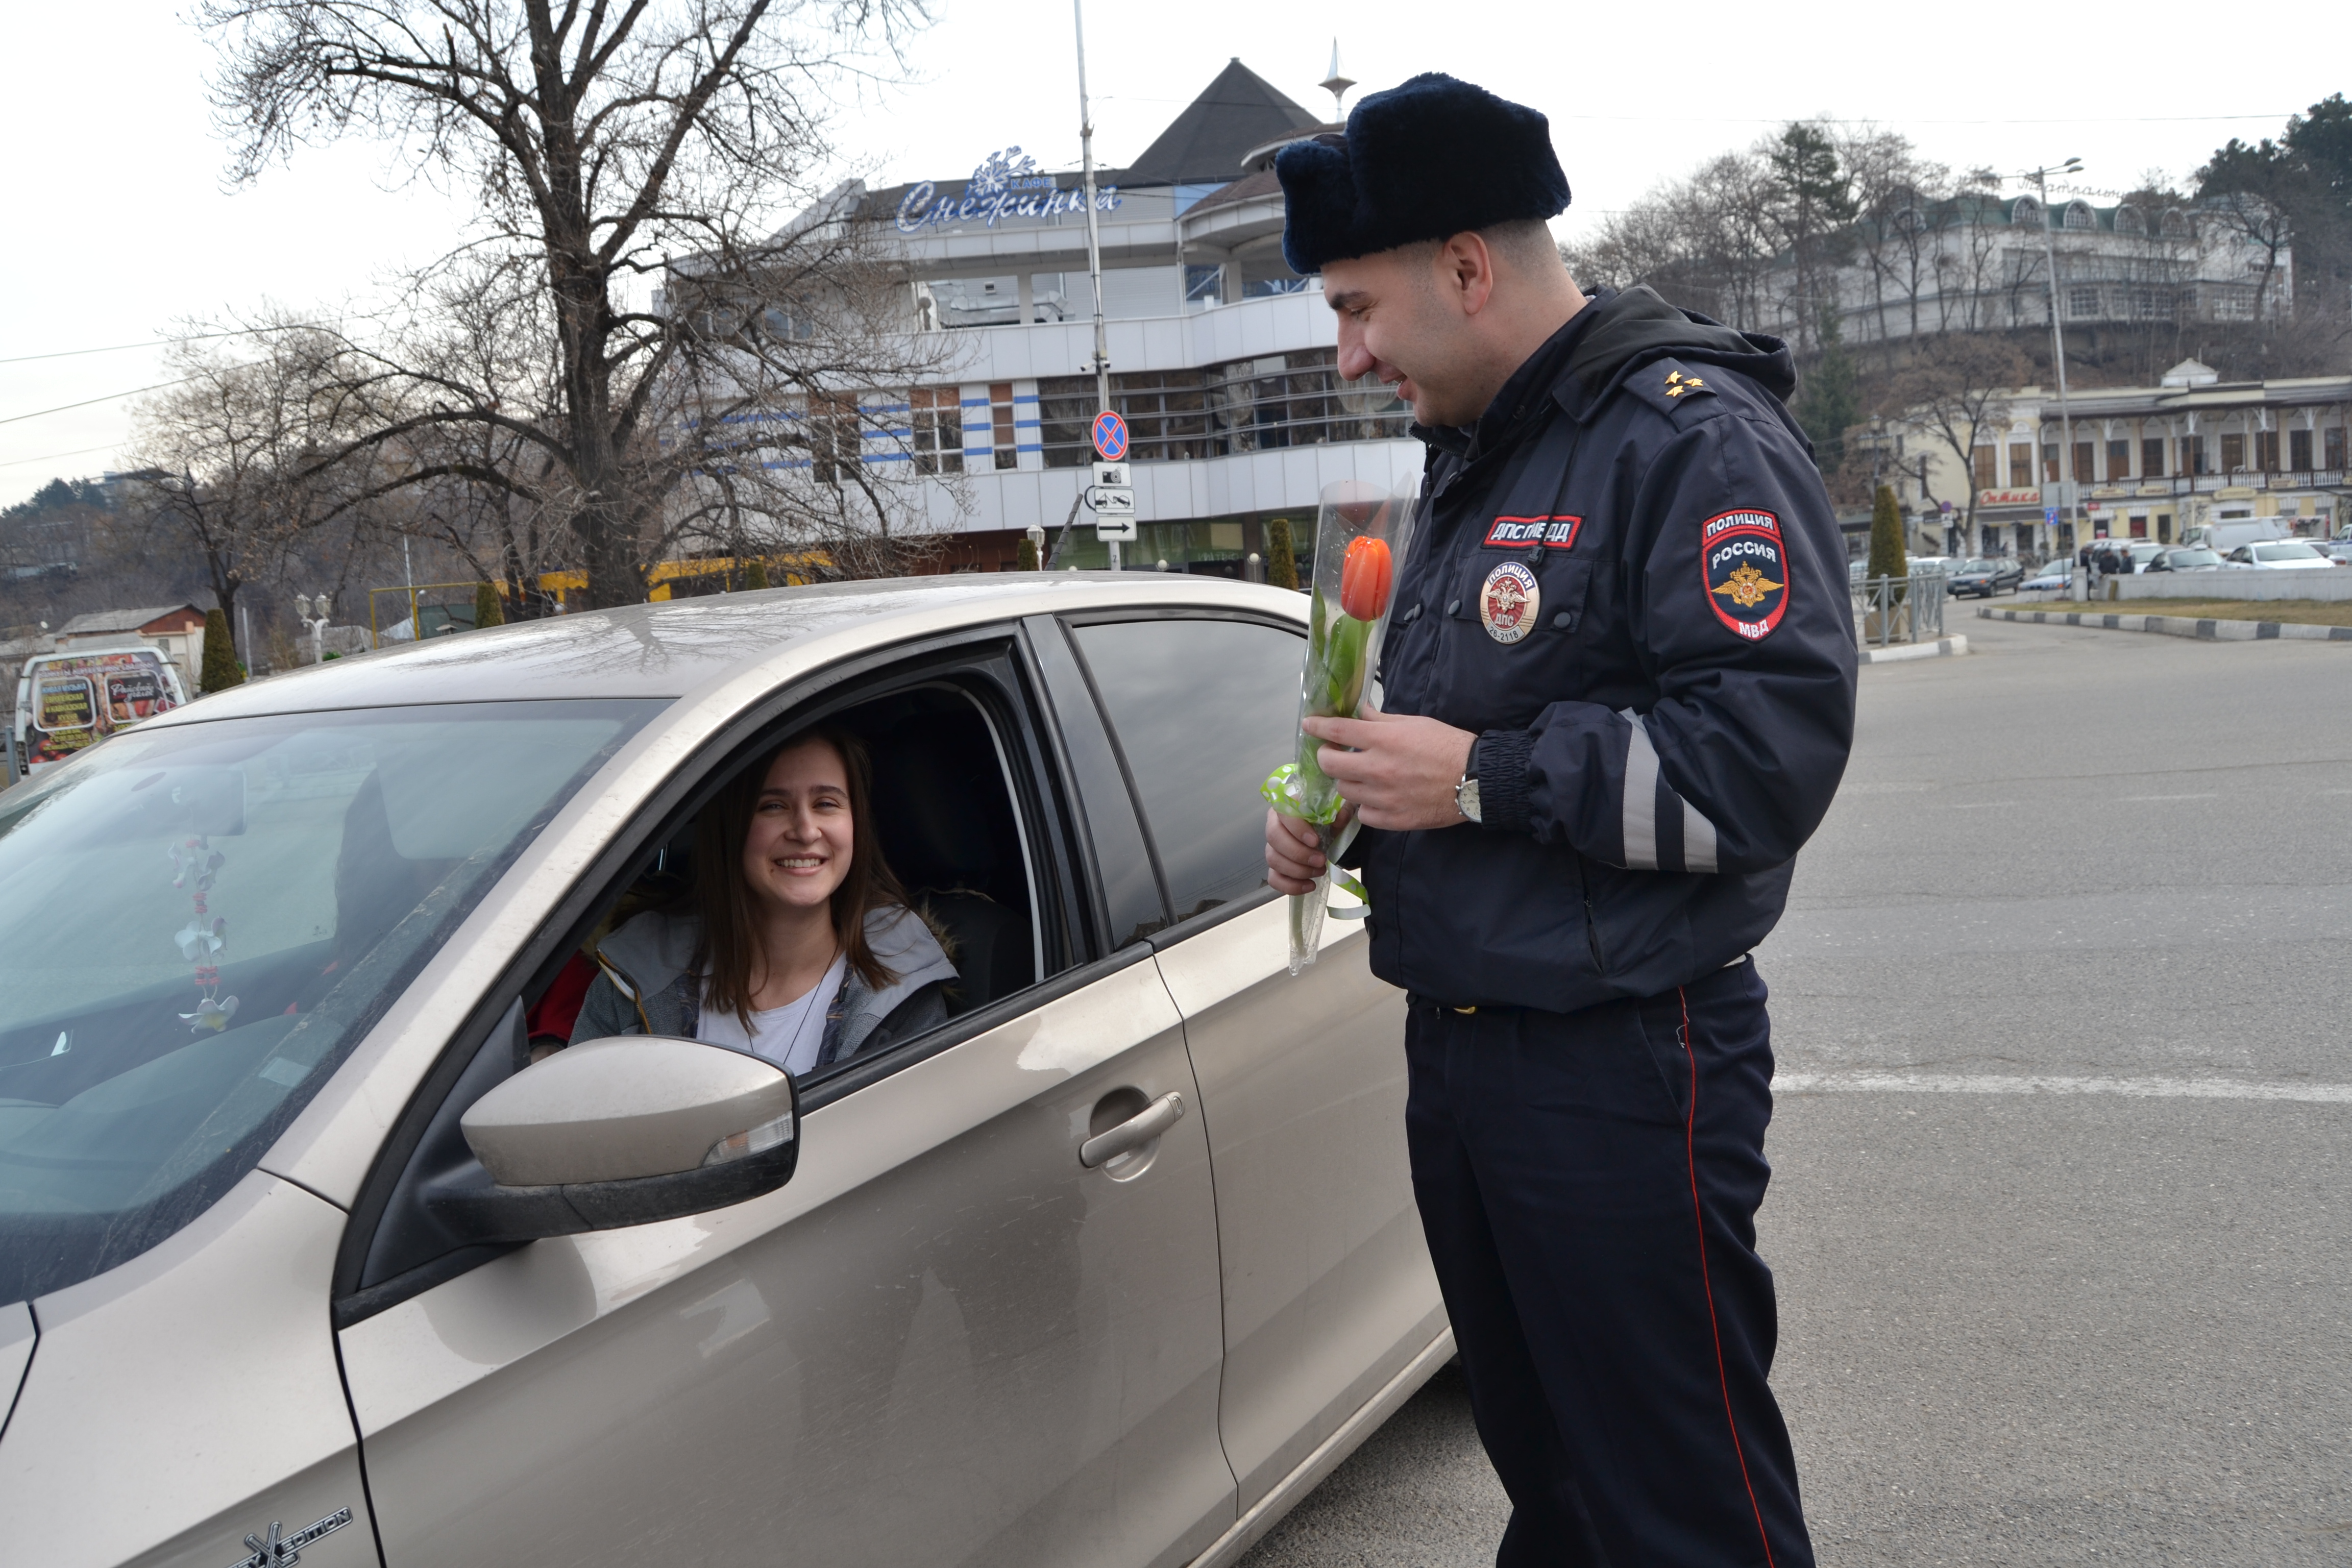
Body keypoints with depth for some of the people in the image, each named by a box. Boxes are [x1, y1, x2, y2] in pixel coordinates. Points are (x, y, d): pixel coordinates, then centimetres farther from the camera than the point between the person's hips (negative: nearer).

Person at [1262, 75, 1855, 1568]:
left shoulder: (1692, 438, -14)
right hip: (1458, 1047, 9)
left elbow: (1772, 755, -24)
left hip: (1626, 1068, -9)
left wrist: (1484, 778, -21)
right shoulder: (1473, 460, 15)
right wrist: (1347, 806, 7)